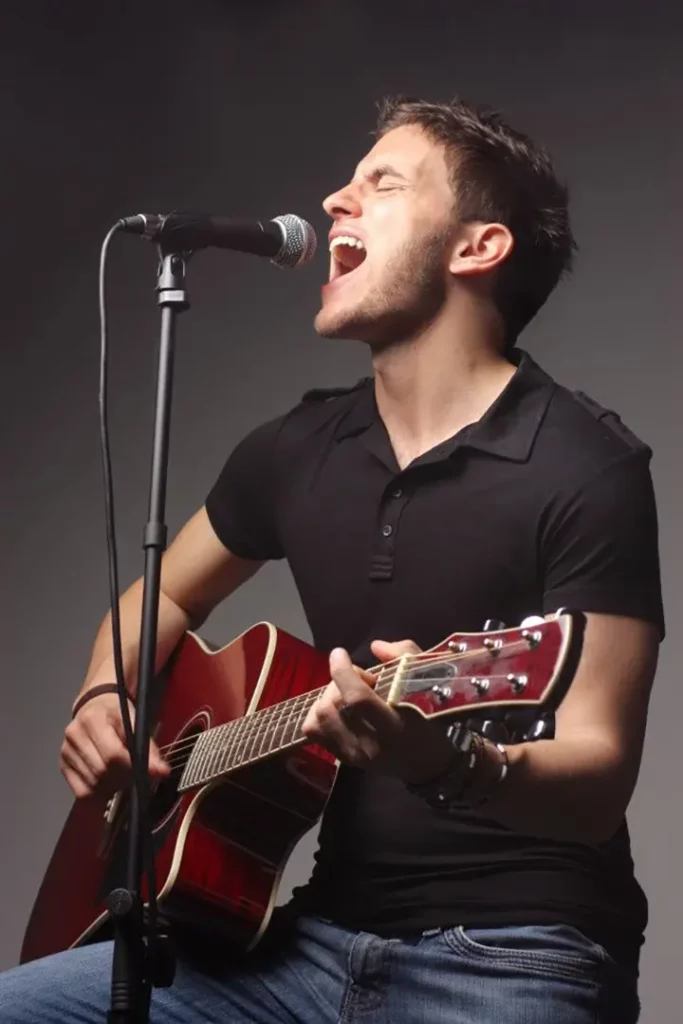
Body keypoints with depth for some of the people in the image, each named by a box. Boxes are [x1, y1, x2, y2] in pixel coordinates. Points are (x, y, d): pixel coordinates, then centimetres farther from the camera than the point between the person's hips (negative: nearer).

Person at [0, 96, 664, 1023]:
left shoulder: (588, 471, -11)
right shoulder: (300, 447, 8)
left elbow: (598, 781, -16)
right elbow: (165, 599, 25)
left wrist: (452, 766, -35)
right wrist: (105, 703, 5)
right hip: (327, 932, 6)